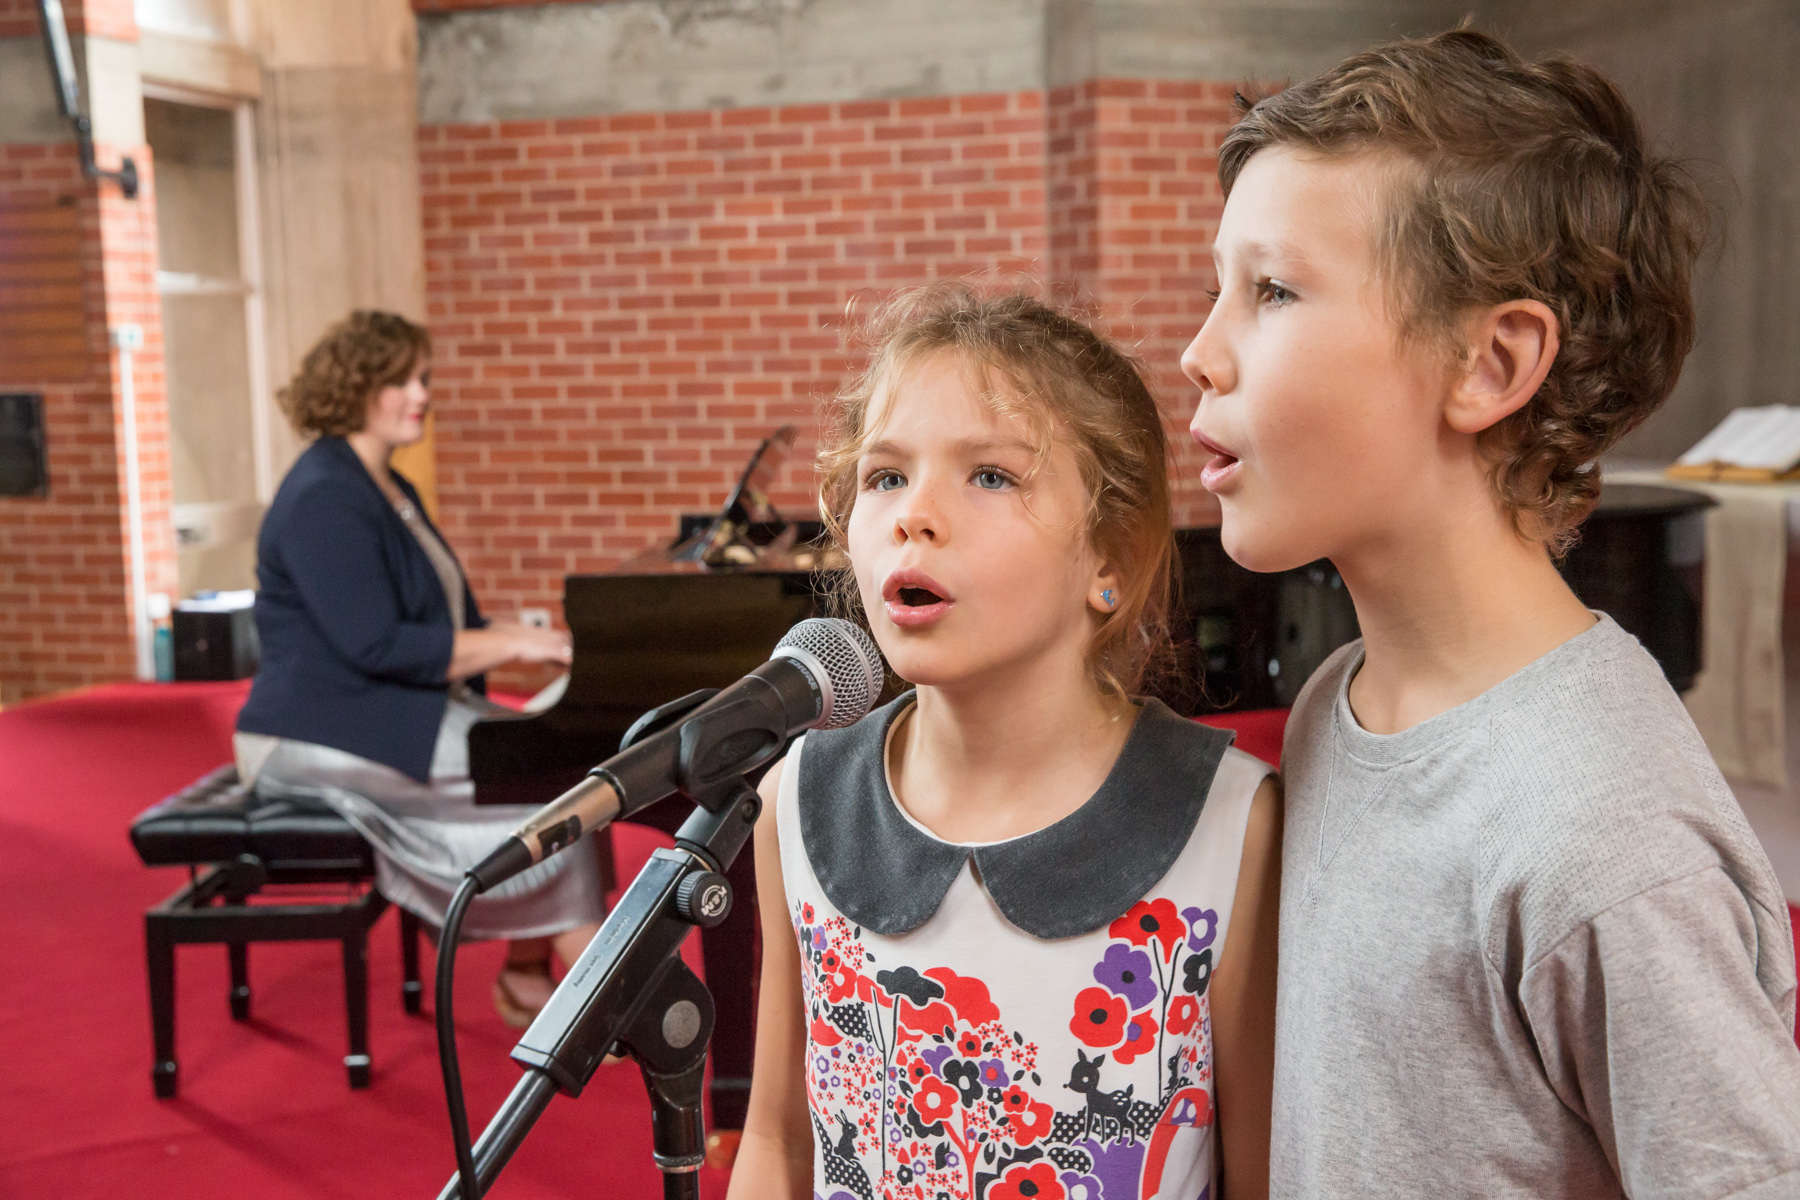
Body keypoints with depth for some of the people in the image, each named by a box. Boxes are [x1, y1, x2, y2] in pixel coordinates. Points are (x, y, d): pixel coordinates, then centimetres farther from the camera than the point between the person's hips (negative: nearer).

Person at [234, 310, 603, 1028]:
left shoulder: (389, 490, 16)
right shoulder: (324, 498, -17)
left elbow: (440, 619, 17)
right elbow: (377, 645, -24)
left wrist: (526, 638, 1)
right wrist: (515, 644, -21)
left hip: (398, 712, 10)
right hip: (324, 737, -10)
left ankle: (529, 977, -3)